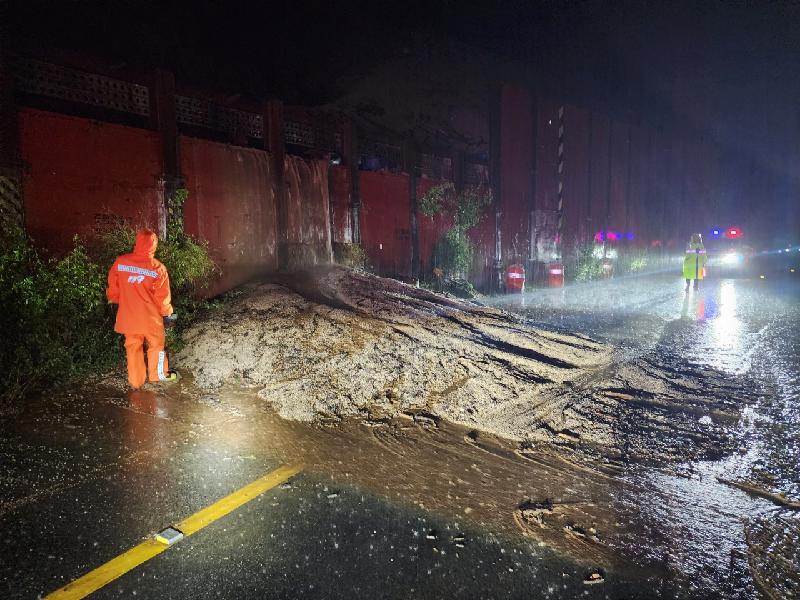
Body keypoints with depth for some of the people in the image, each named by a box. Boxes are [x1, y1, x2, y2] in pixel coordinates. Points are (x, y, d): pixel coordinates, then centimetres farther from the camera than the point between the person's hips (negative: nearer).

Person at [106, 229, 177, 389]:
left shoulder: (120, 262, -8)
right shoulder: (157, 268, -16)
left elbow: (113, 287, 3)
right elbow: (162, 296, -9)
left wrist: (114, 300, 22)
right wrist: (167, 313, 6)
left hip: (128, 316, 3)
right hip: (150, 316, -3)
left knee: (133, 347, 16)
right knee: (156, 344, 17)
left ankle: (136, 381, 25)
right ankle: (157, 375, 29)